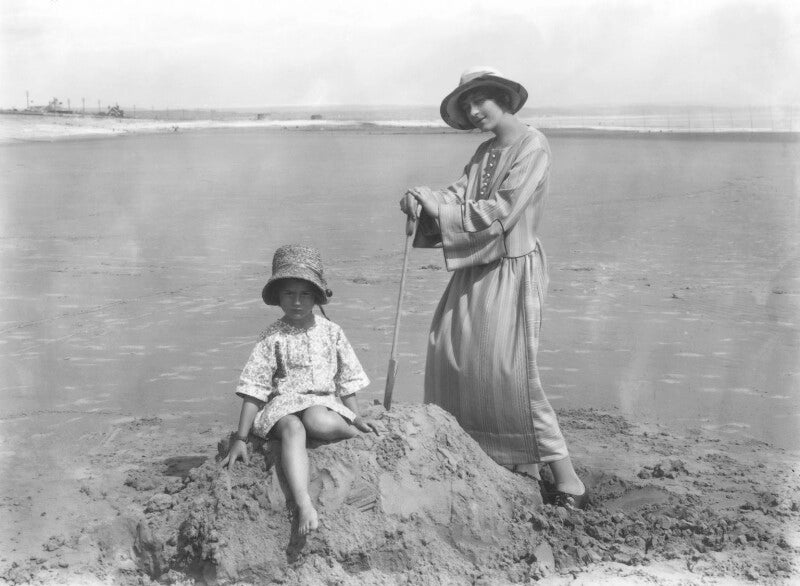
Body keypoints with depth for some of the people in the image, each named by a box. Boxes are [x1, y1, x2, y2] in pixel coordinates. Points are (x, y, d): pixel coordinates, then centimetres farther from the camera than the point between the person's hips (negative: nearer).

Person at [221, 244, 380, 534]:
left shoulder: (331, 332, 9)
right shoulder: (272, 337, 1)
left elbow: (346, 379, 17)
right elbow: (253, 390, -1)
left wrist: (356, 417, 7)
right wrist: (240, 439, -5)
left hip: (324, 402, 1)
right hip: (283, 404, -1)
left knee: (317, 421, -37)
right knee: (292, 429, -38)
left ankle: (352, 432, -5)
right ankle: (304, 504, -51)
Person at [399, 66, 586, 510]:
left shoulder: (532, 145, -10)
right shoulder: (484, 152, 16)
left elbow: (503, 210, -18)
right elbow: (458, 195, 4)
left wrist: (440, 208, -15)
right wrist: (424, 202, -16)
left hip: (512, 269, -8)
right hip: (477, 269, 8)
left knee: (510, 371, -12)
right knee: (447, 353, 4)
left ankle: (567, 481, -5)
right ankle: (480, 454, 16)